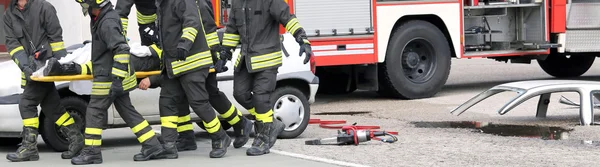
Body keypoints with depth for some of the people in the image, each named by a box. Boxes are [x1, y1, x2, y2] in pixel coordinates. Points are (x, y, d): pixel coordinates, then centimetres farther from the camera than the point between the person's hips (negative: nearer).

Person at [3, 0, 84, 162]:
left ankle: (29, 147, -3)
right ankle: (76, 139, 19)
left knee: (26, 103, -10)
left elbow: (55, 36, -8)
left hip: (45, 64, -7)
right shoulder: (9, 15, 9)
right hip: (31, 68, 7)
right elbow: (11, 42, 2)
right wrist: (24, 64, -12)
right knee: (52, 107, 10)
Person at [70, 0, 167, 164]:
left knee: (94, 112, 0)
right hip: (115, 78, 10)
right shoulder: (101, 18, 9)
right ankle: (153, 146, 13)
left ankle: (92, 152, 8)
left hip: (109, 80, -10)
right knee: (127, 111, 12)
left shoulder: (107, 23, -23)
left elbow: (122, 49, -30)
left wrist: (117, 77, -31)